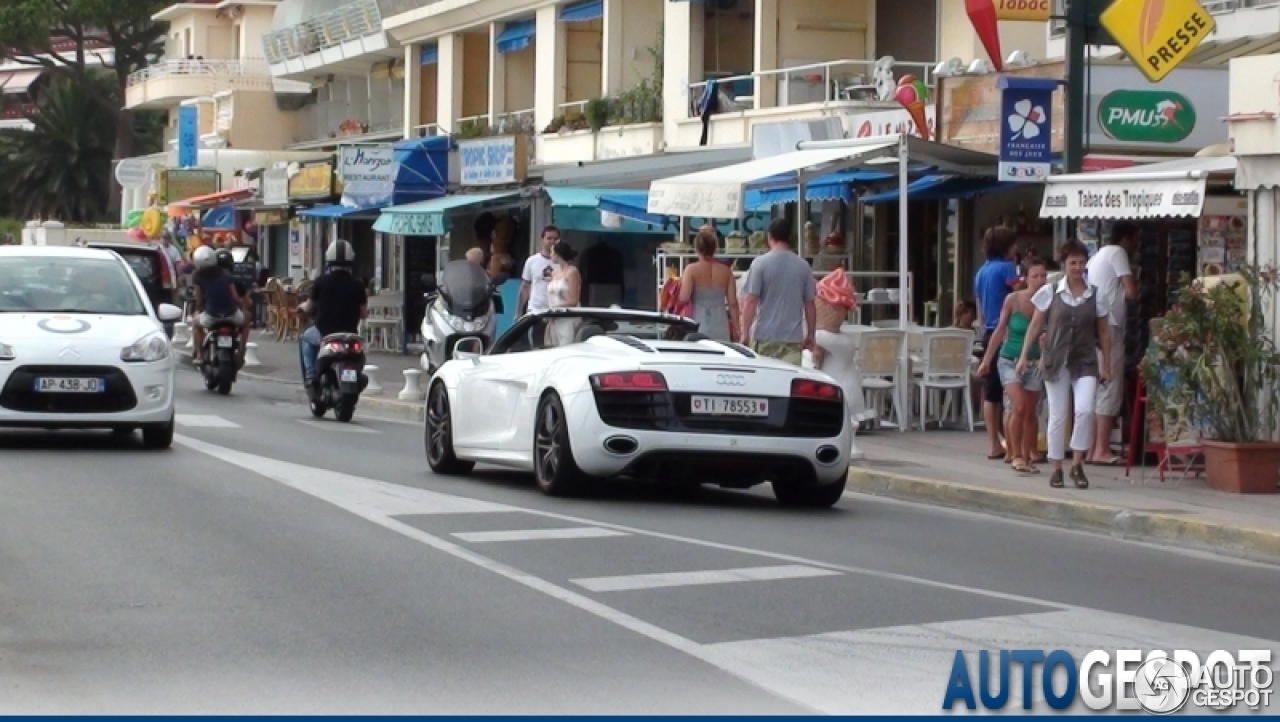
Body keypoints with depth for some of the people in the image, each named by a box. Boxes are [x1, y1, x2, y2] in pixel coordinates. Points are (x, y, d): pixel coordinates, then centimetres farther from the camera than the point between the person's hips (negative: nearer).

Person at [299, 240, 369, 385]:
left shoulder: (321, 281, -6)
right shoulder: (357, 284, -3)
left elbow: (309, 307, 4)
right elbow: (363, 314, 0)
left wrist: (302, 306, 27)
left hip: (324, 332, -1)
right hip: (349, 333, 1)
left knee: (307, 337, 30)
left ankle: (310, 375, 16)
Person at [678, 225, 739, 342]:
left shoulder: (692, 269, -5)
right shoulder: (725, 271, 3)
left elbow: (684, 299, -12)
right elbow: (733, 303, 3)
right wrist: (736, 329, 11)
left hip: (698, 328, -2)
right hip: (721, 329, 2)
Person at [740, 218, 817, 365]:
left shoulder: (760, 263, -4)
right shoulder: (803, 266, 4)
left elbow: (751, 301, -8)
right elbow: (810, 304, 7)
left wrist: (745, 332, -3)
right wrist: (810, 335, 17)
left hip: (765, 336, -2)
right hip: (793, 337, 2)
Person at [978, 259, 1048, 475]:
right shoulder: (1013, 300, -8)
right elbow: (1000, 330, 1)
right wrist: (987, 360, 5)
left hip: (1034, 362, 2)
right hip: (1010, 360, -2)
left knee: (1030, 412, 6)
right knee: (1019, 406, -17)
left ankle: (1027, 457, 19)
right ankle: (1017, 456, -8)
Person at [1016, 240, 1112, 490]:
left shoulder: (1095, 295, 4)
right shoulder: (1050, 292, 1)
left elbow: (1103, 333, 9)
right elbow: (1035, 326, 5)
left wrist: (1106, 365, 8)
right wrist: (1024, 356, 0)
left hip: (1085, 362, 0)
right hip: (1056, 361, 0)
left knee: (1084, 409, -17)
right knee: (1058, 416, 2)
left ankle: (1077, 464, -2)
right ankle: (1057, 469, 12)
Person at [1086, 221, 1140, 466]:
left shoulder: (1097, 256, 21)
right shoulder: (1117, 253, -6)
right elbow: (1131, 292, -14)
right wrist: (1133, 291, 7)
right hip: (1109, 327, -9)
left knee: (1097, 390, 10)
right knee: (1110, 389, -9)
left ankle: (1093, 449, 10)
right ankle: (1102, 451, -13)